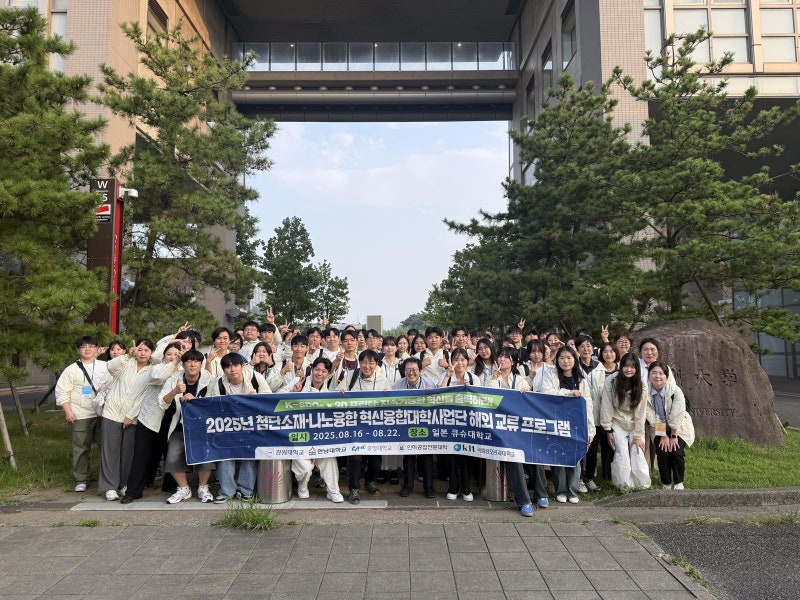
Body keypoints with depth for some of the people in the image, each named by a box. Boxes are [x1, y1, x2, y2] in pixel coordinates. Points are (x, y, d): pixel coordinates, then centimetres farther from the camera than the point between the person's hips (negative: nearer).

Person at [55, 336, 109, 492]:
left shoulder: (105, 367, 7)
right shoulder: (71, 369, 1)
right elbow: (61, 391, 0)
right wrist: (68, 411, -6)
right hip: (80, 416, -1)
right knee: (81, 448, 3)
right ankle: (81, 480, 16)